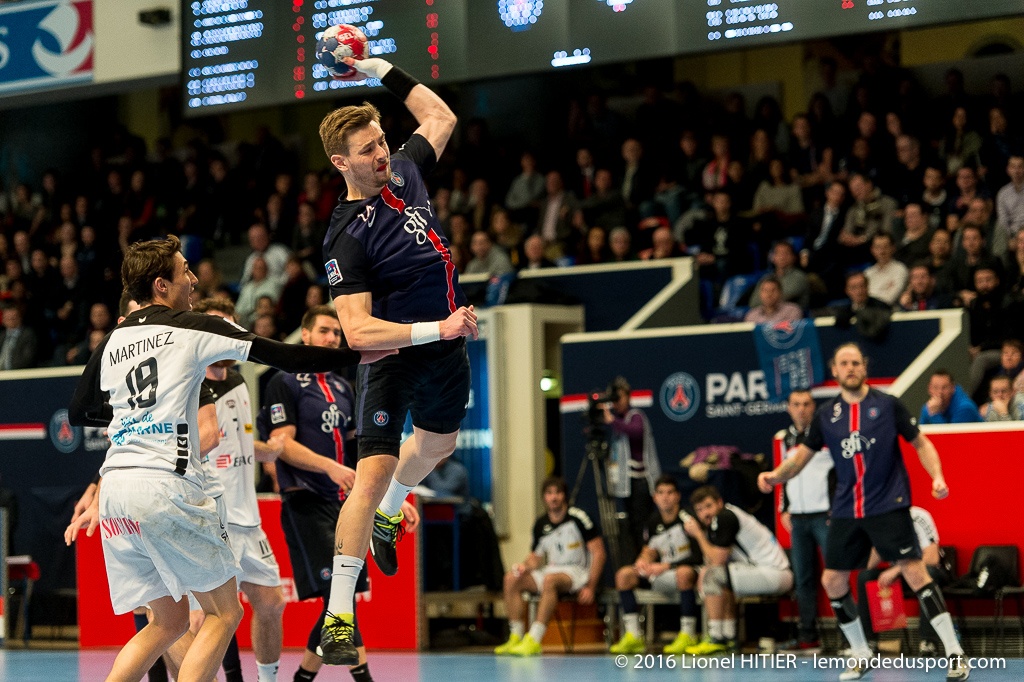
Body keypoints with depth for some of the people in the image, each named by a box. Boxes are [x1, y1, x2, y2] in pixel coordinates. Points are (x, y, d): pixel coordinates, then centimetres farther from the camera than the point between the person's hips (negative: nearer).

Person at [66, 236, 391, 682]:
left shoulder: (113, 341, 16)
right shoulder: (191, 328, 1)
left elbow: (79, 413, 26)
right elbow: (285, 358, -1)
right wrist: (358, 355, 6)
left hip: (115, 491, 6)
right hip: (166, 486, -6)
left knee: (168, 621, 16)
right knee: (223, 612, 4)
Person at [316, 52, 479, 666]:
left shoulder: (404, 172, -4)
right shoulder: (348, 237, -24)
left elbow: (441, 116, 15)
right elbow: (358, 330, -28)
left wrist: (380, 69, 4)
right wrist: (434, 329, -34)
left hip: (449, 345, 8)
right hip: (395, 357, -8)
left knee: (439, 442, 29)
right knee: (374, 472, -17)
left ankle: (388, 516, 60)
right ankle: (339, 616, -16)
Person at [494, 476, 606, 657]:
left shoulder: (578, 518, -8)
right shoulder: (541, 525, 8)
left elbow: (598, 552, -9)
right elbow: (536, 557, 18)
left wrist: (590, 587, -16)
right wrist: (525, 566, -8)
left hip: (577, 573, -6)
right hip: (552, 571, 6)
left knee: (550, 579, -38)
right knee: (511, 579, -15)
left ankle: (534, 640, -42)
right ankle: (516, 637, -20)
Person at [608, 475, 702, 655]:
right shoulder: (653, 522, 4)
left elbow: (698, 557, -20)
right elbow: (650, 549, 16)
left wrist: (665, 567, -23)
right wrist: (643, 560, -9)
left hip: (690, 571, -7)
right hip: (662, 579, 7)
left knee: (684, 573, -42)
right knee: (624, 575, -10)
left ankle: (688, 636, -31)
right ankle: (633, 636, -14)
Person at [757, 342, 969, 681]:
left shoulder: (888, 405, -2)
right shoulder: (826, 415, 7)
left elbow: (921, 443, 3)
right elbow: (802, 455, 13)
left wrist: (937, 476, -13)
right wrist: (775, 475, -6)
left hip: (888, 506, -5)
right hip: (846, 510, 5)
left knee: (915, 573, -14)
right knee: (832, 582, 5)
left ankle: (954, 653, -11)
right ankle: (861, 655, 22)